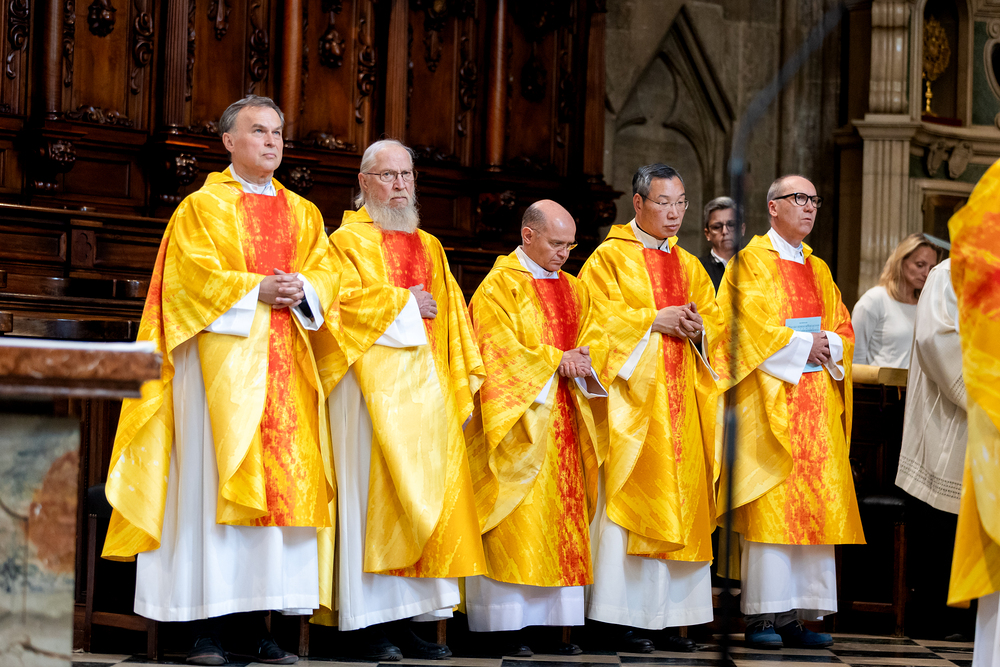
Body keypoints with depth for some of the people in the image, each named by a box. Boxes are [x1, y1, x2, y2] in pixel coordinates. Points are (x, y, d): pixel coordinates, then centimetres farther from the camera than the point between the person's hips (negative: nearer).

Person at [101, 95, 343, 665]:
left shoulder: (303, 214, 19)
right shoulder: (203, 207, 5)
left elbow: (326, 271, 9)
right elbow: (195, 275, -6)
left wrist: (301, 291, -11)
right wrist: (256, 291, -14)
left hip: (284, 364, 5)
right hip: (220, 356, -4)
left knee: (282, 481, -2)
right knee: (213, 480, -8)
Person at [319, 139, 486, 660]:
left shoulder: (428, 247, 21)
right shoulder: (348, 240, 2)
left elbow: (453, 315, 20)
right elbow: (344, 296, -14)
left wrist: (465, 382, 10)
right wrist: (404, 302, -7)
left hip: (427, 386, 6)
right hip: (374, 383, -6)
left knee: (427, 495, 1)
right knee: (375, 496, -9)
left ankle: (408, 621, 2)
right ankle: (371, 623, -9)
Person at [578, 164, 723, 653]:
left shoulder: (690, 267, 19)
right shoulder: (610, 257, 2)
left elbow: (717, 324, 15)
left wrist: (698, 326, -6)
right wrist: (652, 320, -13)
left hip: (683, 399, 6)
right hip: (633, 396, -5)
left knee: (682, 501, 1)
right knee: (631, 503, -9)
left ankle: (671, 617, 4)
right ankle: (625, 618, -7)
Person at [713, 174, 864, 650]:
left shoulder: (818, 270, 21)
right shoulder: (752, 262, 1)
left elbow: (843, 329, 16)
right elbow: (748, 325, -11)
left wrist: (828, 344, -4)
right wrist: (802, 344, -9)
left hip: (817, 398, 6)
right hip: (769, 399, -6)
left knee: (816, 503, -1)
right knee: (769, 505, -12)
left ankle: (800, 615, 0)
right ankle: (763, 616, -11)